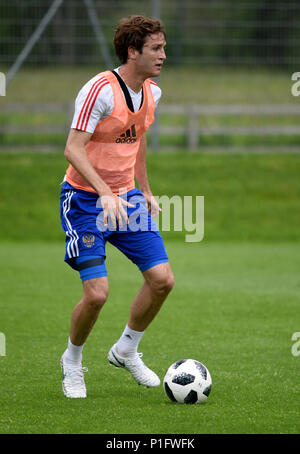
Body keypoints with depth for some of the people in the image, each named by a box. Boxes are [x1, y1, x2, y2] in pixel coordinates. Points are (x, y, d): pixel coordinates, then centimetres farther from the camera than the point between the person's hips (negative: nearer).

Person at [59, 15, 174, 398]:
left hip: (126, 197, 7)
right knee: (97, 292, -15)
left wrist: (145, 190, 21)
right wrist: (105, 194, -34)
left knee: (162, 279, -3)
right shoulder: (100, 90, -20)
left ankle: (126, 351, 20)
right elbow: (73, 149, -25)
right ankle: (72, 362, 13)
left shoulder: (151, 92, 4)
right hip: (85, 198, -7)